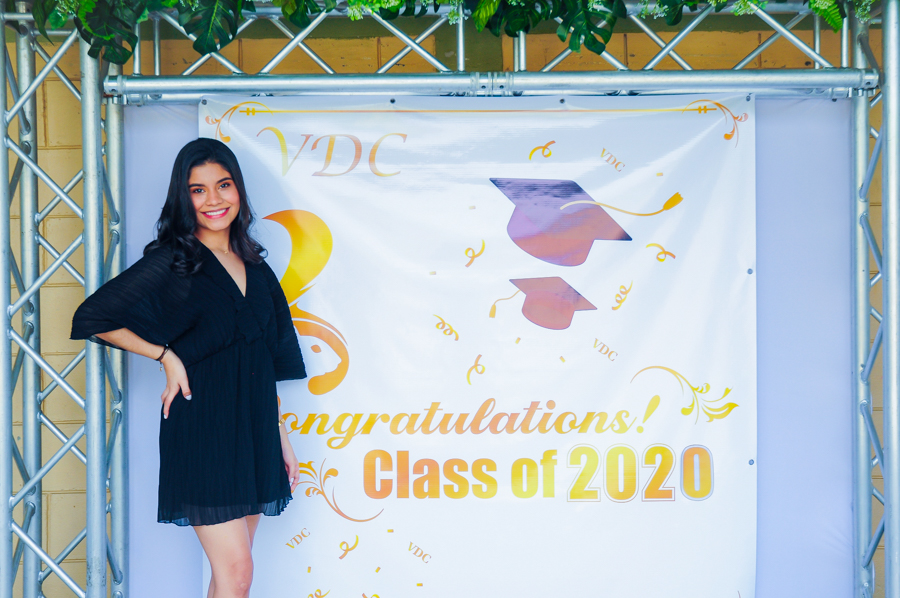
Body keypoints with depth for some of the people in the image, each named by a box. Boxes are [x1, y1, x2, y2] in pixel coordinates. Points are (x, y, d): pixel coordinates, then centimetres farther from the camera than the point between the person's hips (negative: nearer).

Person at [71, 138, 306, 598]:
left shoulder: (254, 268, 13)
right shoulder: (172, 263, -5)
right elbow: (92, 318, -5)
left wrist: (282, 438, 15)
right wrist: (167, 356, -7)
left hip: (254, 429, 6)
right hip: (202, 426, -6)